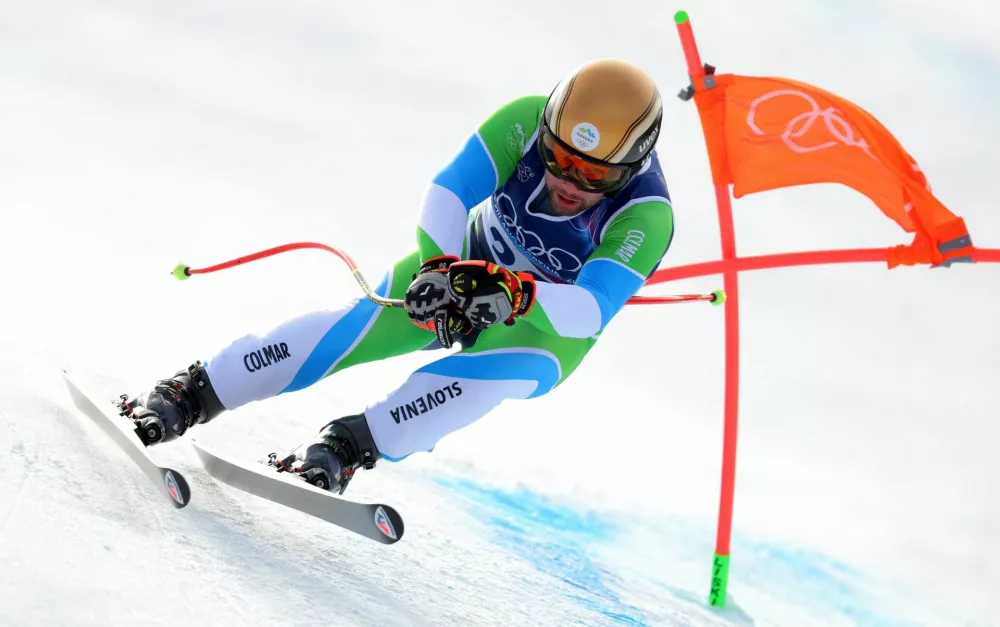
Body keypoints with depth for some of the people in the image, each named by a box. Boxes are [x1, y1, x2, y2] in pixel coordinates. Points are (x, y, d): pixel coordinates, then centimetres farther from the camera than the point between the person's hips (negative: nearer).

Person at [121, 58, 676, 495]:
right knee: (355, 328, -19)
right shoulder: (526, 122, -26)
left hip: (551, 329, -2)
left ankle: (349, 447, -36)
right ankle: (190, 395, -15)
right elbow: (450, 190, -33)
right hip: (471, 262, 2)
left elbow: (592, 309, -44)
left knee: (486, 370, -35)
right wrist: (439, 269, -50)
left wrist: (514, 295, -60)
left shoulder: (646, 217, -33)